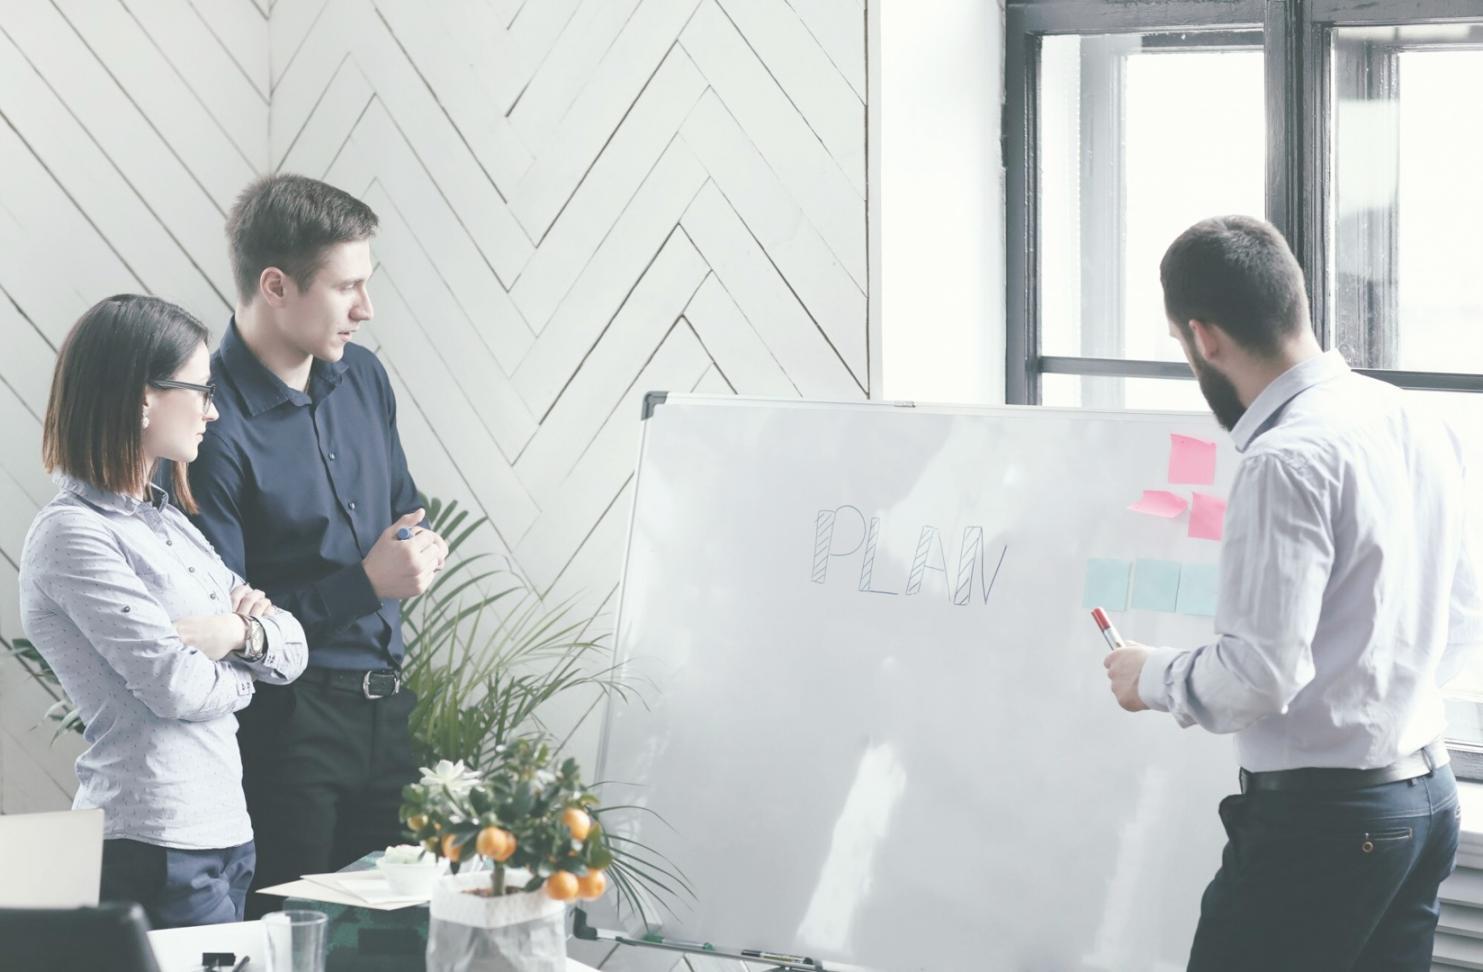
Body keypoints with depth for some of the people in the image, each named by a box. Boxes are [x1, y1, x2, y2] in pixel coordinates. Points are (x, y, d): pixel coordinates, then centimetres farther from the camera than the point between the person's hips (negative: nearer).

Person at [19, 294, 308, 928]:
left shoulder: (166, 521, 16)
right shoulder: (73, 536, -12)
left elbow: (292, 650, 14)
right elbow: (176, 686, -18)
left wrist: (238, 631, -8)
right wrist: (237, 673, 3)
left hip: (225, 832, 9)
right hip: (155, 849, -8)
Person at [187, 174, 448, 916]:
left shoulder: (361, 377, 7)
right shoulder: (217, 427, -18)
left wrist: (421, 549, 1)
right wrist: (367, 583, -18)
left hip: (386, 706, 7)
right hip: (284, 725, -7)